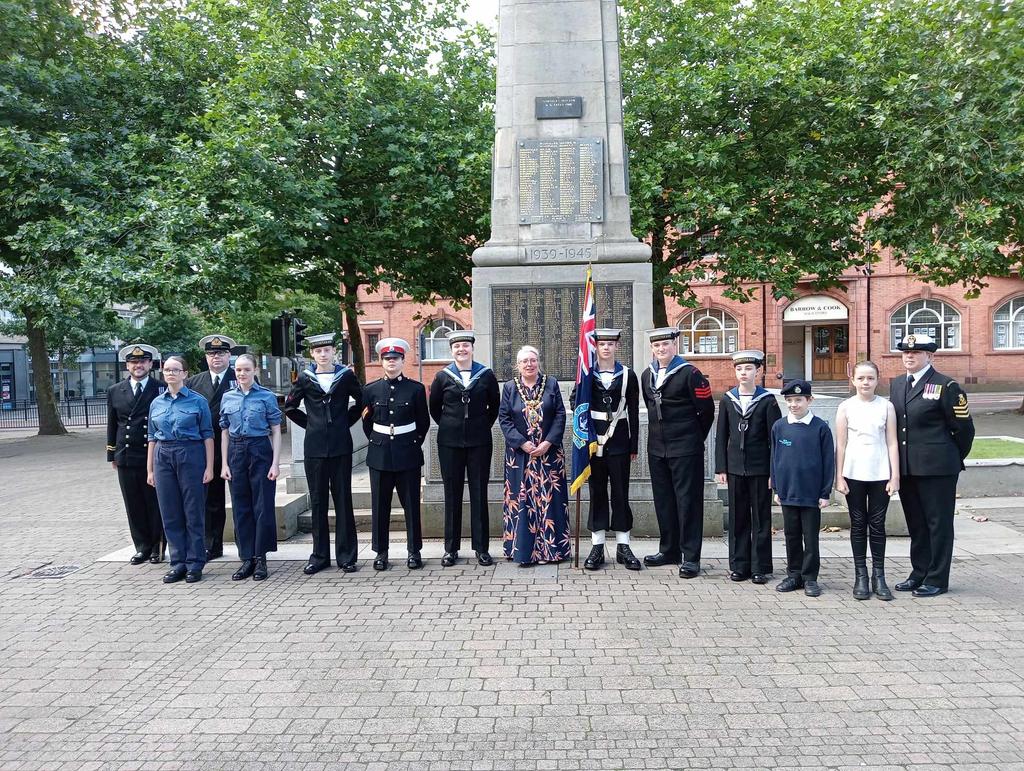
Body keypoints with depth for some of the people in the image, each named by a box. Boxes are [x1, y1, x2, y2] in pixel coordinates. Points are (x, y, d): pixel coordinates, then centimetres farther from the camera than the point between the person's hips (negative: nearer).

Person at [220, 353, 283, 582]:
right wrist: (224, 464, 6)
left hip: (260, 451, -3)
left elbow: (276, 431, -2)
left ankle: (260, 557, 10)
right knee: (240, 507, 7)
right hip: (236, 452, 3)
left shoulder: (267, 397, -2)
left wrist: (275, 463, -8)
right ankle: (247, 558, 16)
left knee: (263, 505, 0)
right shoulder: (228, 398, 7)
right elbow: (225, 432, 11)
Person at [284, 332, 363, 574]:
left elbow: (361, 401, 14)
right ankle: (320, 555, 15)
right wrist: (311, 424, 8)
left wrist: (346, 422, 7)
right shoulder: (304, 378, 3)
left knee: (343, 499, 2)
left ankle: (346, 555, 8)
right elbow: (290, 407, 14)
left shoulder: (346, 375, 2)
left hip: (340, 446, -1)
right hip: (314, 447, 1)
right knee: (317, 501, 6)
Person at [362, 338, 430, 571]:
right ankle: (381, 552, 16)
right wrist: (375, 442, 10)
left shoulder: (416, 388, -1)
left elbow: (424, 422, 7)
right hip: (379, 455, 2)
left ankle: (414, 551, 15)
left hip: (408, 455, -1)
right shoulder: (371, 389, 4)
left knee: (411, 504, 4)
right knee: (380, 505, 6)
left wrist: (414, 444, 6)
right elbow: (367, 421, 15)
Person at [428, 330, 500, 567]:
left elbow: (494, 405, 13)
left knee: (479, 493, 2)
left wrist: (484, 426, 8)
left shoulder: (486, 375, 2)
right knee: (452, 494, 5)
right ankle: (451, 548, 14)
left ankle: (482, 548, 10)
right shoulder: (443, 377, 2)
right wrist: (449, 426, 9)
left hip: (479, 441, 0)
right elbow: (434, 408, 12)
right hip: (450, 442, 0)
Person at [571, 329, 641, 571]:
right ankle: (597, 547, 11)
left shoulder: (628, 375, 3)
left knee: (620, 493, 3)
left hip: (619, 442, 0)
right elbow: (575, 400, 10)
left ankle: (623, 547, 11)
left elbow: (634, 412, 4)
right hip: (594, 440, 1)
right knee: (597, 492, 5)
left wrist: (634, 445, 2)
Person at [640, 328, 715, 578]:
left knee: (688, 500, -2)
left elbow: (707, 410, -4)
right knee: (663, 500, 13)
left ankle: (690, 556, 3)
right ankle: (669, 550, 25)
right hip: (657, 449, 7)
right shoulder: (647, 376, 10)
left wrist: (695, 438, 4)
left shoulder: (689, 373, -9)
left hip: (685, 449, -6)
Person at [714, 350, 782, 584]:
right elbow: (721, 436, 7)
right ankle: (739, 565, 18)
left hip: (760, 468, -3)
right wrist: (721, 468, 2)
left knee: (761, 519, 5)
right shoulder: (727, 399, 5)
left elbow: (775, 437, -3)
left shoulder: (767, 400, -3)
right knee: (737, 518, 8)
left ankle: (761, 568, 13)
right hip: (735, 468, 3)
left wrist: (775, 472, -7)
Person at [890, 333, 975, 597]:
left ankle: (937, 580, 13)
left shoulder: (946, 386, -10)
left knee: (939, 524, 3)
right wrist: (900, 462, 12)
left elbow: (964, 428, -5)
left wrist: (954, 459, 4)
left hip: (937, 468, -6)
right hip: (906, 467, 6)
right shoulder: (896, 384, 10)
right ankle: (919, 574, 26)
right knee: (916, 524, 15)